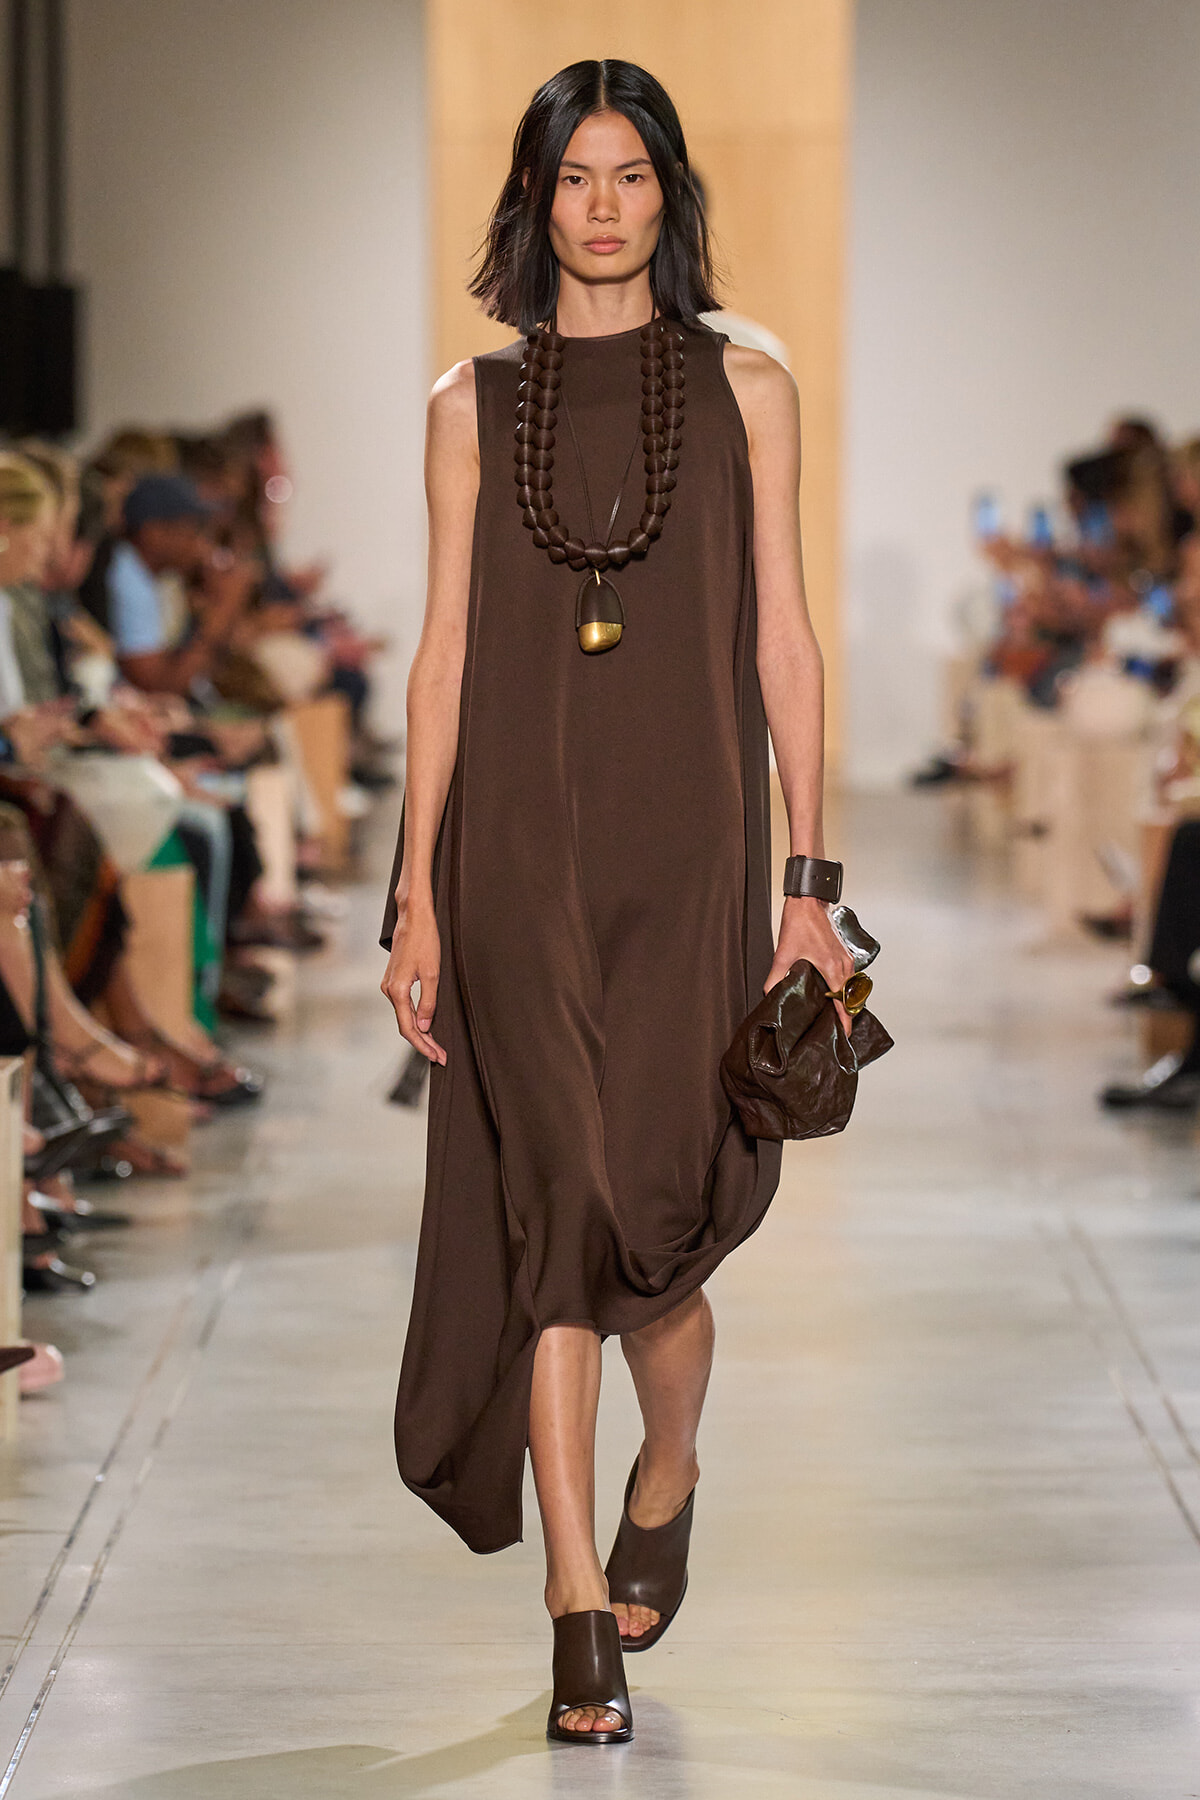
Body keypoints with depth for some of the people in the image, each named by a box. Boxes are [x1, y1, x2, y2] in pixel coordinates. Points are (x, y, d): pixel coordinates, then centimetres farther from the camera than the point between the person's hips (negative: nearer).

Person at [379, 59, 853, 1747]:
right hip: (518, 853, 1)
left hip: (685, 851, 0)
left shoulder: (747, 390, 6)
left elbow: (782, 640, 5)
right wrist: (416, 891, 1)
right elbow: (446, 647, 6)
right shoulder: (475, 404, 8)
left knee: (654, 1214, -4)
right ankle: (585, 1620, -2)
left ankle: (666, 1476, 29)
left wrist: (811, 879, 0)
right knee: (556, 1207, -7)